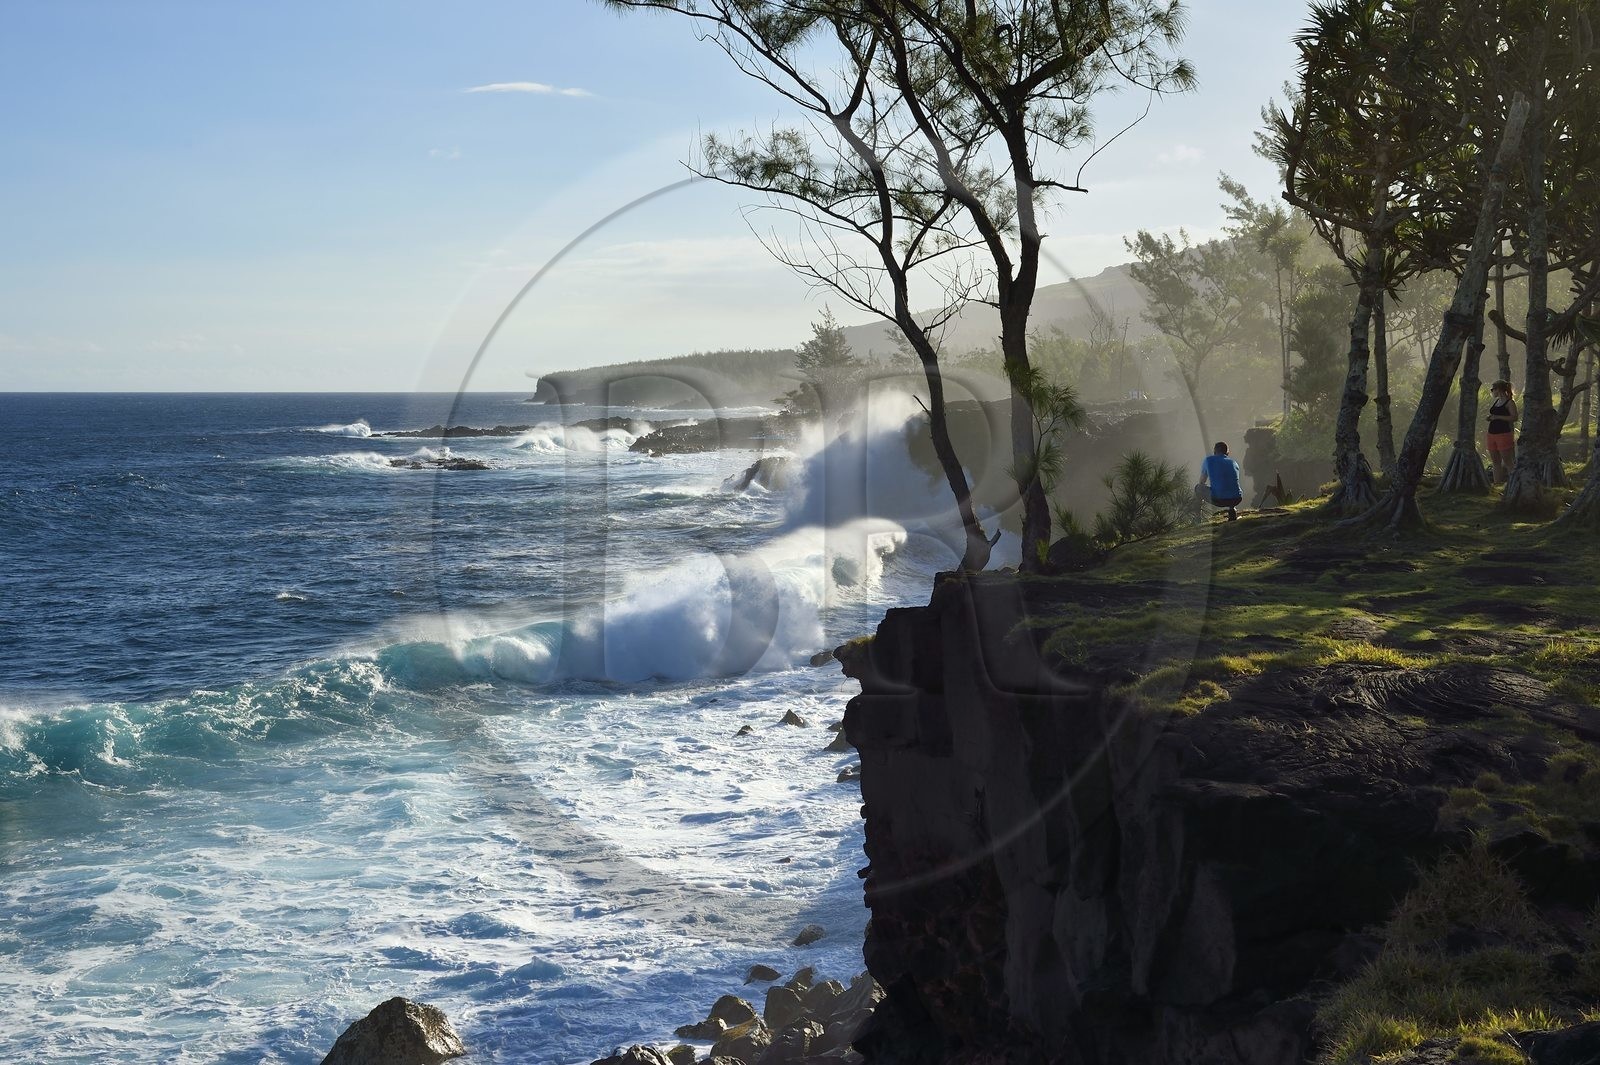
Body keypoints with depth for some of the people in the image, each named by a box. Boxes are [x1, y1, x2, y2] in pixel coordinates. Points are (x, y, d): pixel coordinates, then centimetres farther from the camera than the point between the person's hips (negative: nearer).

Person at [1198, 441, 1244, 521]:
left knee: (1198, 488, 24)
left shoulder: (1209, 460, 11)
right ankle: (1232, 509, 18)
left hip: (1218, 500, -3)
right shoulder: (1234, 463, 19)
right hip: (1236, 499, 3)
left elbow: (1201, 482, 23)